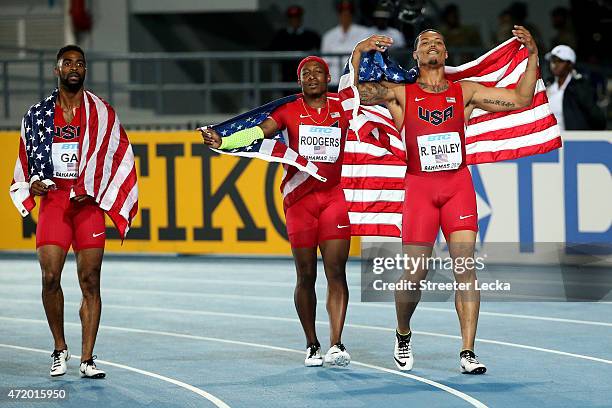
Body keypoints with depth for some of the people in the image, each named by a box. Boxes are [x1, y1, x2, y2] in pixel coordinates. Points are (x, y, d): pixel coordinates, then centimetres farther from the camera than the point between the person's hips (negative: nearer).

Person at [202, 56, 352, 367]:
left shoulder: (342, 109, 9)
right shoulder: (288, 111, 5)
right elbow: (258, 132, -8)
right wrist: (222, 141, -22)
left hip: (335, 195, 0)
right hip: (299, 198, 0)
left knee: (336, 271, -9)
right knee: (306, 275, 2)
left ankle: (336, 345, -13)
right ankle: (312, 345, 13)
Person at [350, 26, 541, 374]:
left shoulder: (464, 93, 11)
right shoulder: (401, 94, 6)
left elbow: (521, 99, 9)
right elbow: (355, 92, -7)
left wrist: (533, 55, -2)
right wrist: (359, 52, -22)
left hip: (458, 184, 1)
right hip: (419, 186, -1)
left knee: (465, 264, -10)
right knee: (415, 275, -2)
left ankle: (468, 352, -10)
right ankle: (403, 337, 26)